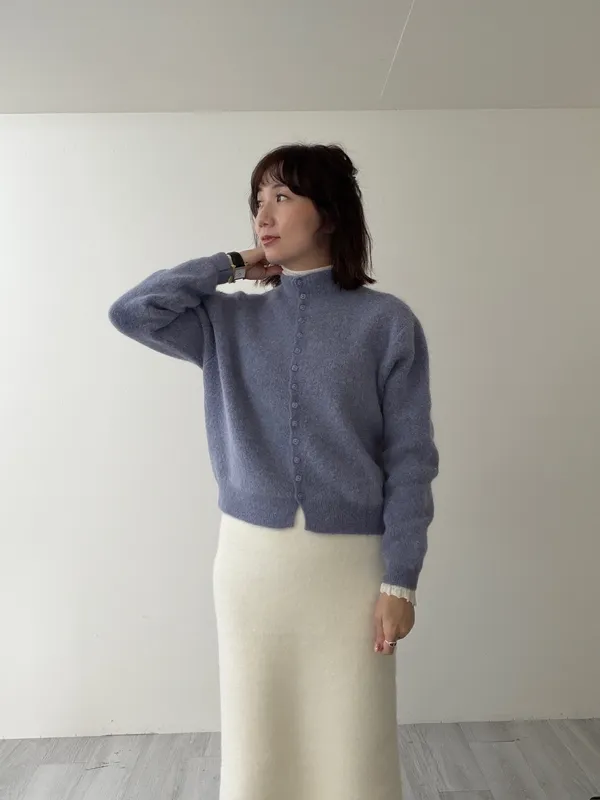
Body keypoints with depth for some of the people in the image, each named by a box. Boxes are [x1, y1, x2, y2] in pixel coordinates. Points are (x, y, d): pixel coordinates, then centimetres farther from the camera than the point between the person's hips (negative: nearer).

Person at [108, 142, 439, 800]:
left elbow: (409, 458, -5)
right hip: (250, 557, 3)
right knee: (256, 745, 16)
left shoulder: (387, 322, -5)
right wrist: (233, 265, -1)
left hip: (349, 561, -2)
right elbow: (131, 311, -6)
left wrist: (399, 581, -7)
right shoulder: (230, 319, 5)